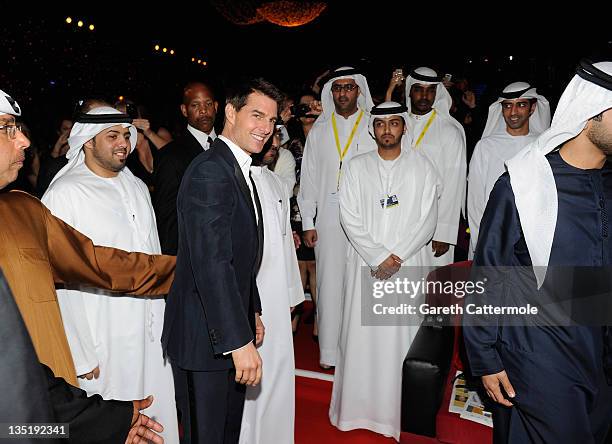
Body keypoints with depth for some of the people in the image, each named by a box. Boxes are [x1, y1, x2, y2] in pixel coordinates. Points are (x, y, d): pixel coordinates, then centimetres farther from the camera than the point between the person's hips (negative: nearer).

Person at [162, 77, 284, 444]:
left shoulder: (240, 169, 12)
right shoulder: (209, 171, -20)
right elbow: (211, 262, -29)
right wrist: (239, 340, -29)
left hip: (232, 331, 10)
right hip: (205, 337, -9)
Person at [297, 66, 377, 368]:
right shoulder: (319, 131, 12)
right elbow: (308, 178, 11)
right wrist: (308, 223, 5)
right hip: (329, 221, 1)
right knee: (330, 284, 3)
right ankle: (329, 351, 14)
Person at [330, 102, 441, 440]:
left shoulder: (422, 167, 5)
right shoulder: (357, 167, 7)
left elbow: (428, 220, 0)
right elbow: (349, 217, -1)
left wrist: (397, 256, -11)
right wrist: (378, 257, -9)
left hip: (408, 266, 0)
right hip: (365, 263, 1)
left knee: (404, 334, 1)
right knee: (362, 333, 4)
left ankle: (401, 411, 15)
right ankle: (359, 405, 18)